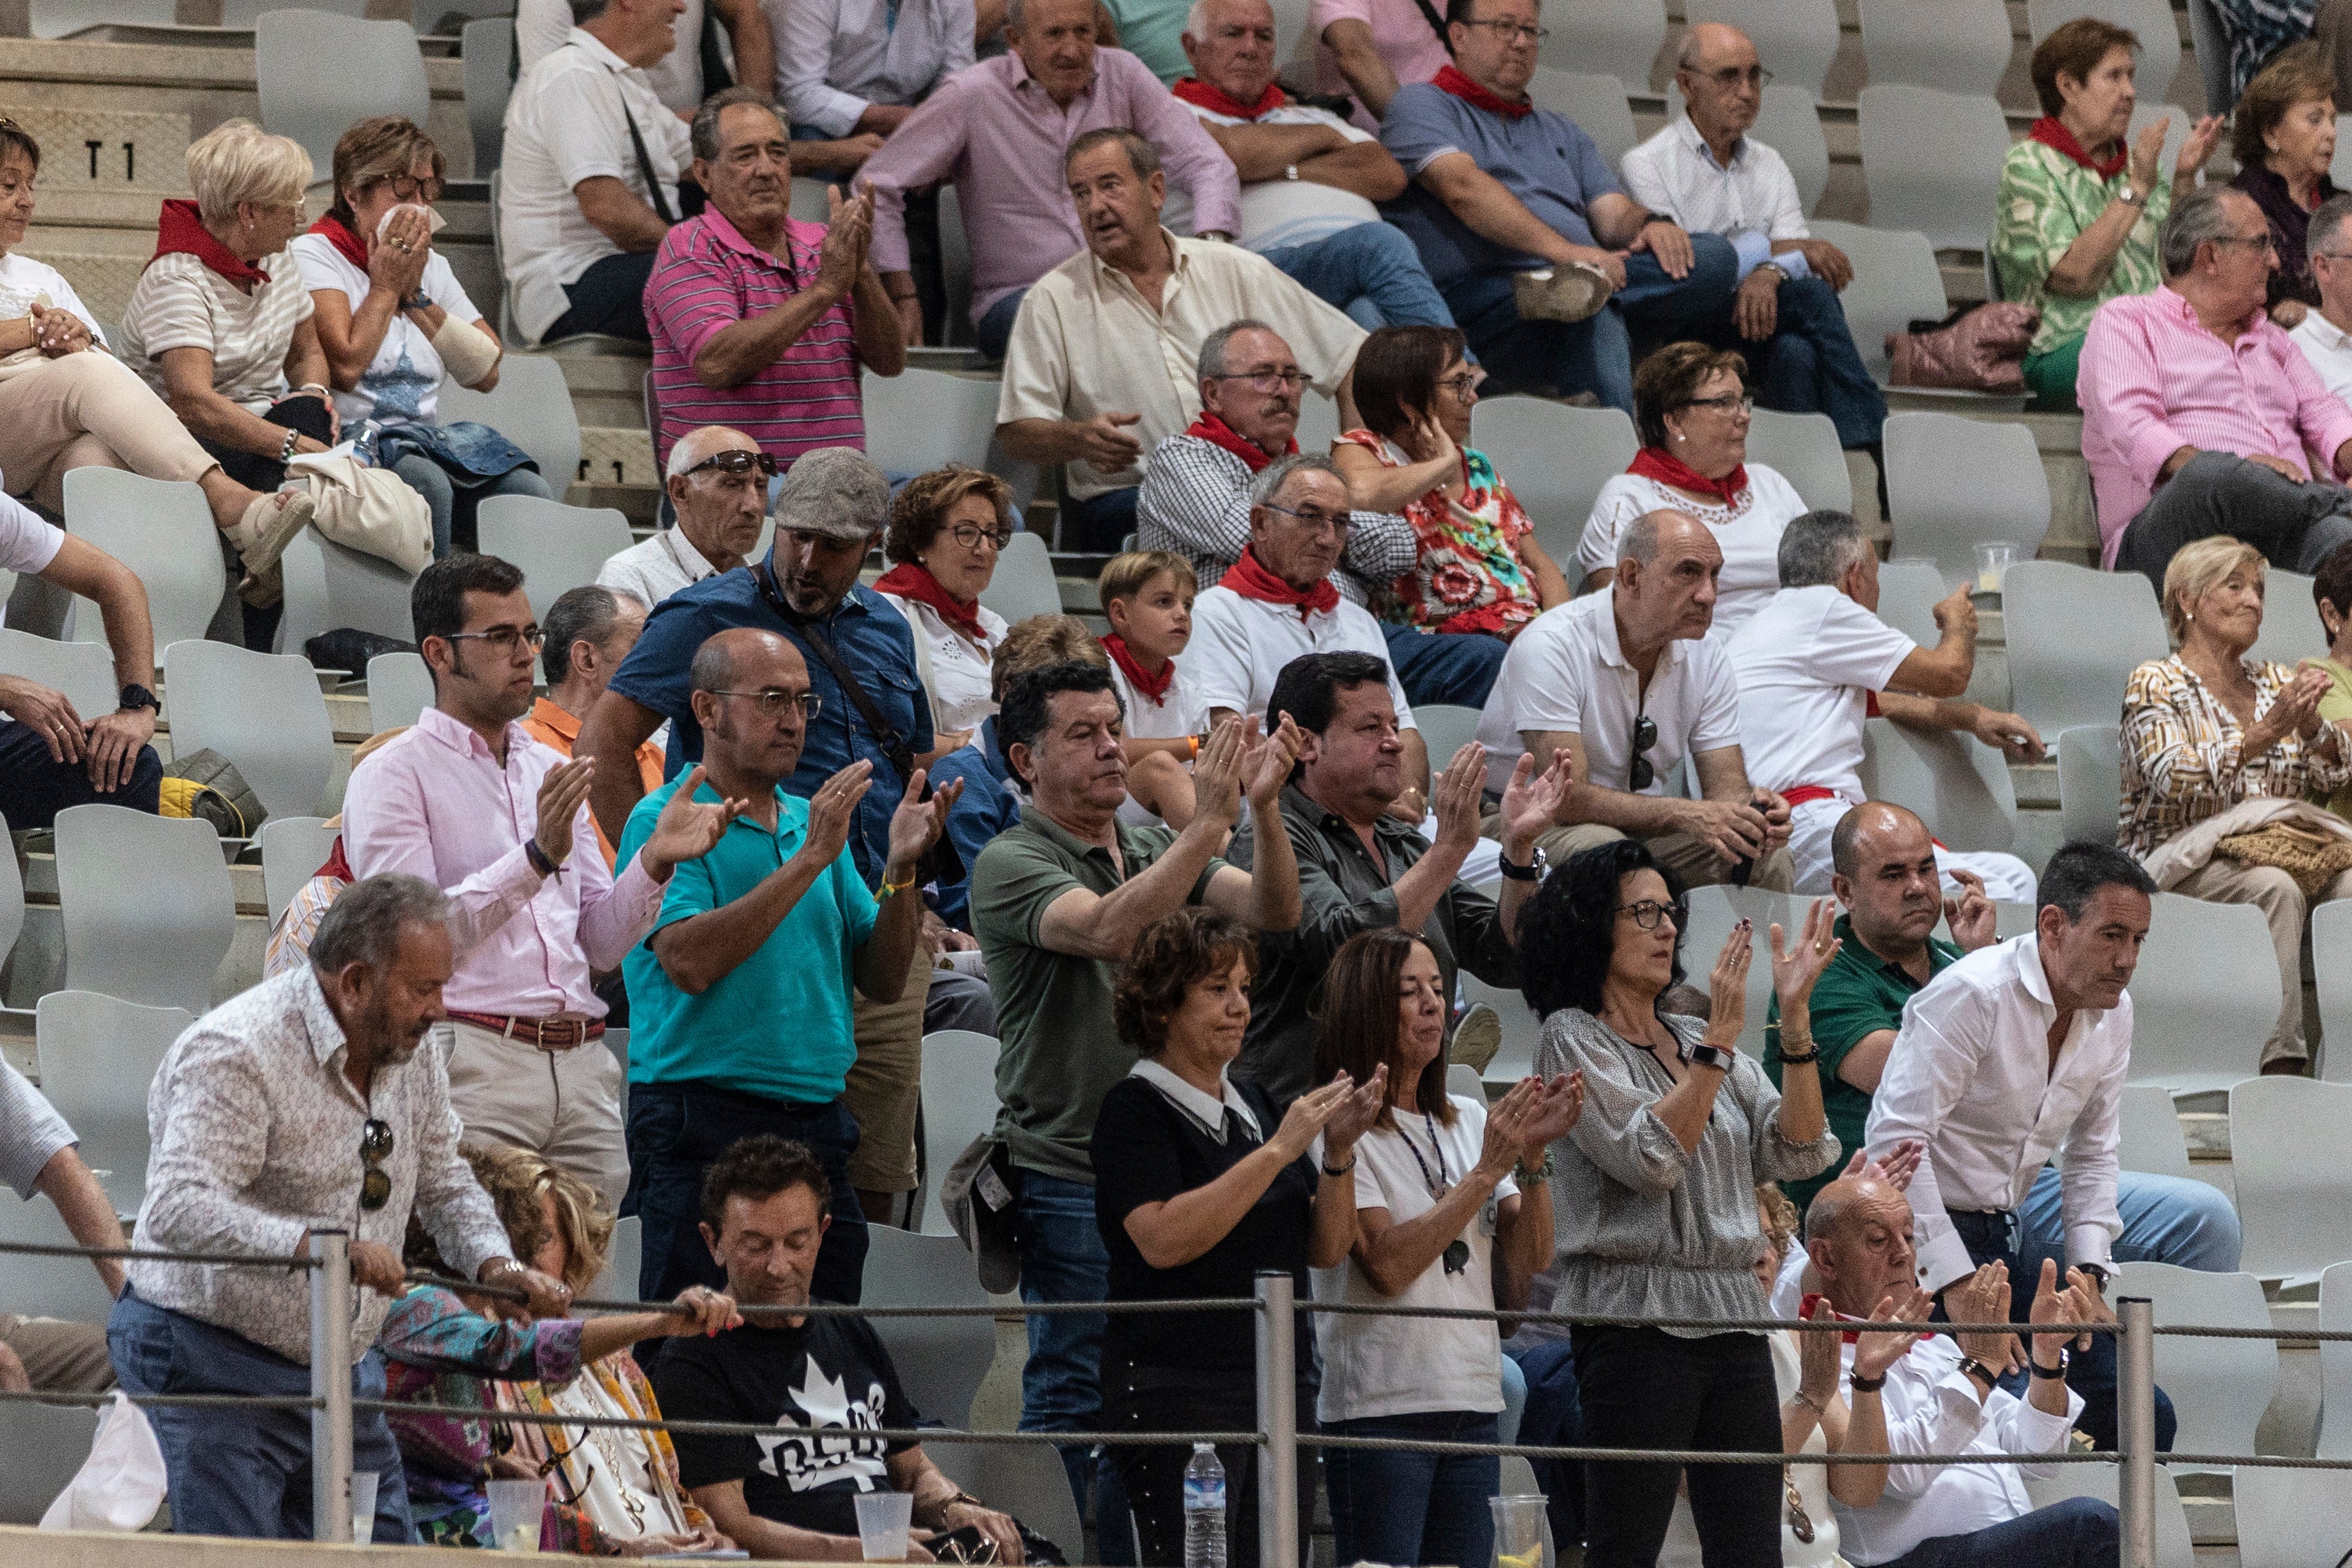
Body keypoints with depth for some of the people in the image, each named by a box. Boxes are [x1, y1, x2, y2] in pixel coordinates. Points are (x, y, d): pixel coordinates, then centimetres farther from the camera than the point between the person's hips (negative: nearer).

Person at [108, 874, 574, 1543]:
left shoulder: (412, 1056, 7)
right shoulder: (235, 1052, -21)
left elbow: (445, 1186, 20)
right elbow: (178, 1211, -32)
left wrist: (495, 1264, -2)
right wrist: (316, 1244, -42)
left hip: (345, 1363, 8)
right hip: (217, 1365, -8)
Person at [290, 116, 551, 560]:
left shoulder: (431, 266, 20)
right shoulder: (313, 254, 1)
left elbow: (487, 372, 9)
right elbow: (345, 365, -15)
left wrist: (416, 296, 3)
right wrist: (386, 286, -1)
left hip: (426, 439, 6)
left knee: (529, 493, -23)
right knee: (427, 485, -37)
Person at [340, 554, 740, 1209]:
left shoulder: (554, 772, 22)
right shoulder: (395, 776, 1)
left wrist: (655, 861, 2)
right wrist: (536, 857, -18)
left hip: (582, 1067, 6)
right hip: (473, 1065, -6)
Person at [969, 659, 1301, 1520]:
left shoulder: (1155, 849, 15)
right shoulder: (1011, 865, -6)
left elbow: (1272, 912, 0)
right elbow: (1108, 930, -25)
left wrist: (1263, 809, -18)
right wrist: (1210, 823, -27)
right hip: (1072, 1181, -6)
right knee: (1075, 1401, -6)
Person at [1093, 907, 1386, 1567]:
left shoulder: (1254, 1105, 17)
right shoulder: (1136, 1108, -3)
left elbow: (1326, 1250, 14)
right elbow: (1163, 1240, -19)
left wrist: (1338, 1152, -3)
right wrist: (1278, 1151, -18)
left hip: (1281, 1386, 7)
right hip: (1179, 1390, -7)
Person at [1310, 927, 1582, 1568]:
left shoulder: (1468, 1121, 14)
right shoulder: (1341, 1130, -6)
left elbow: (1532, 1262, 9)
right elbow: (1387, 1265, -17)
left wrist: (1534, 1156, -6)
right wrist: (1489, 1170, -15)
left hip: (1473, 1402, 6)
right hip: (1380, 1408, -6)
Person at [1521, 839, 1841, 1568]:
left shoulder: (1696, 1038, 16)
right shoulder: (1574, 1038, 0)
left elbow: (1796, 1153, 5)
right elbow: (1651, 1158, -15)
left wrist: (1794, 1016, -2)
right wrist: (1719, 1037, -16)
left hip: (1733, 1316, 6)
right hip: (1638, 1316, -6)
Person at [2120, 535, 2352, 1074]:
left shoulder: (2275, 682, 20)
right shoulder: (2155, 684, 2)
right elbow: (2177, 781, -15)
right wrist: (2264, 734, -22)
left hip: (2273, 852, 5)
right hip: (2182, 862, -5)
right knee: (2275, 887, -34)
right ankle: (2280, 1060, -39)